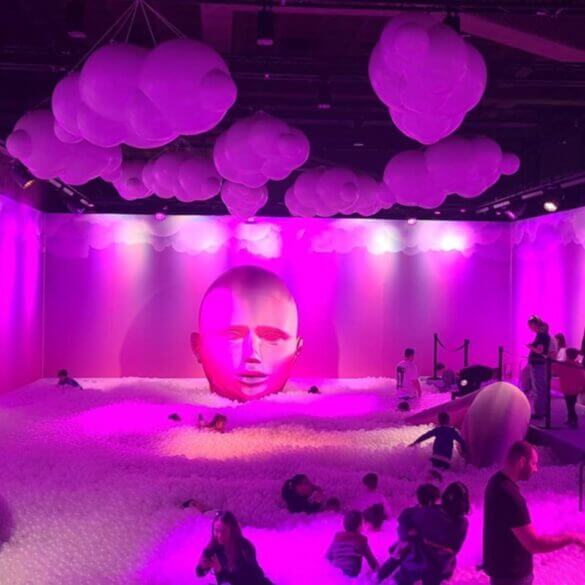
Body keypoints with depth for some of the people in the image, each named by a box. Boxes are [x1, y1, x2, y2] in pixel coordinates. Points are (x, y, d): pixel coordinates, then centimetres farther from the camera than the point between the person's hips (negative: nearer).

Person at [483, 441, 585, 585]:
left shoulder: (497, 481, 2)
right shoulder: (510, 496, -31)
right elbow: (534, 544, -31)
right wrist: (572, 537, -21)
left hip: (501, 565, 10)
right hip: (510, 572, -9)